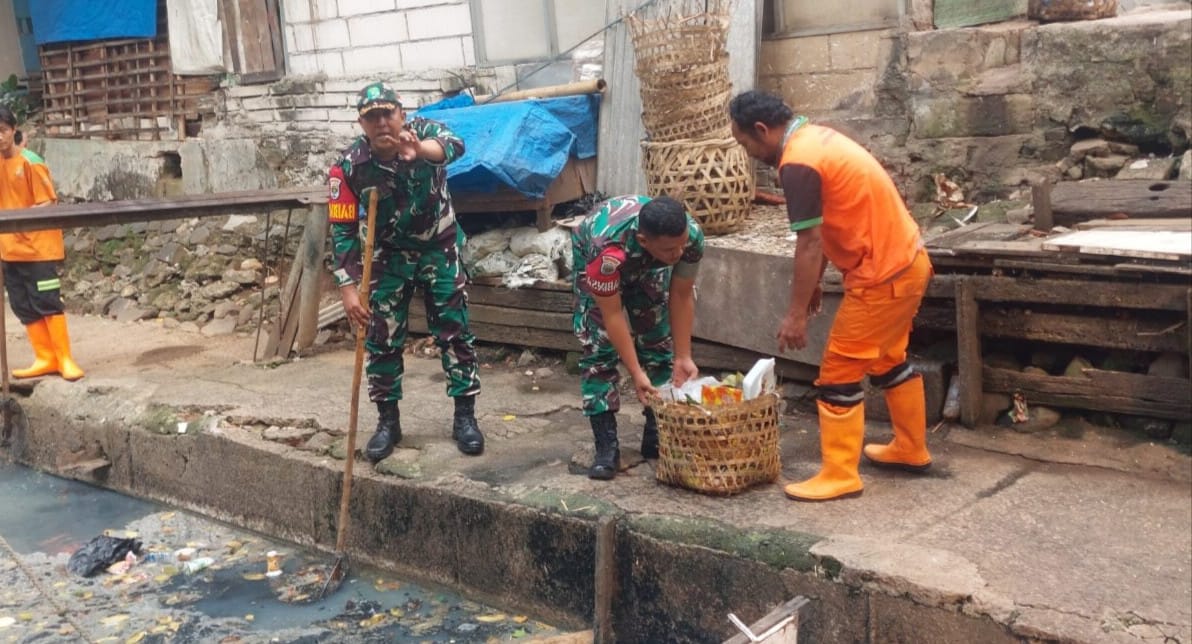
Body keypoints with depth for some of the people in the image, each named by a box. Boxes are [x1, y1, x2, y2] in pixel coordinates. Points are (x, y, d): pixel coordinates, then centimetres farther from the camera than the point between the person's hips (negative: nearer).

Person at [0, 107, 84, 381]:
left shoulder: (30, 162, -11)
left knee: (47, 302, -5)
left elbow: (47, 203, -13)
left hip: (38, 246, -7)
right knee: (24, 307, 8)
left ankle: (64, 358, 2)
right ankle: (45, 358, 15)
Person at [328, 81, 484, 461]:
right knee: (382, 339, 1)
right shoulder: (349, 167, -21)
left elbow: (454, 145, -47)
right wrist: (347, 288, -25)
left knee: (455, 332, 0)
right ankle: (388, 422, 15)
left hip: (439, 248, 0)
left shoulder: (422, 133, -22)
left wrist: (420, 151, -69)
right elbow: (343, 231, -18)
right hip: (388, 255, 1)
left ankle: (465, 416, 11)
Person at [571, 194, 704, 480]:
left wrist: (683, 357, -21)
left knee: (659, 341, -2)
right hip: (590, 255, -3)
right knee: (599, 348, -13)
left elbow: (681, 296, -22)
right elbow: (612, 314, -37)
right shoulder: (607, 249, -46)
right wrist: (636, 373, -37)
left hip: (647, 267, 4)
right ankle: (606, 447, -10)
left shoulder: (691, 235, -35)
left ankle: (657, 434, 10)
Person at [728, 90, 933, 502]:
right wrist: (814, 283, 21)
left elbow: (809, 243, -21)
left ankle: (839, 475, 8)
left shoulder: (797, 164, -20)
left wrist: (795, 313, -14)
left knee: (839, 373, -1)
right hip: (907, 261, 10)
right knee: (888, 359, 24)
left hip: (883, 275, -10)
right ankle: (911, 450, 38)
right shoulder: (815, 138, 10)